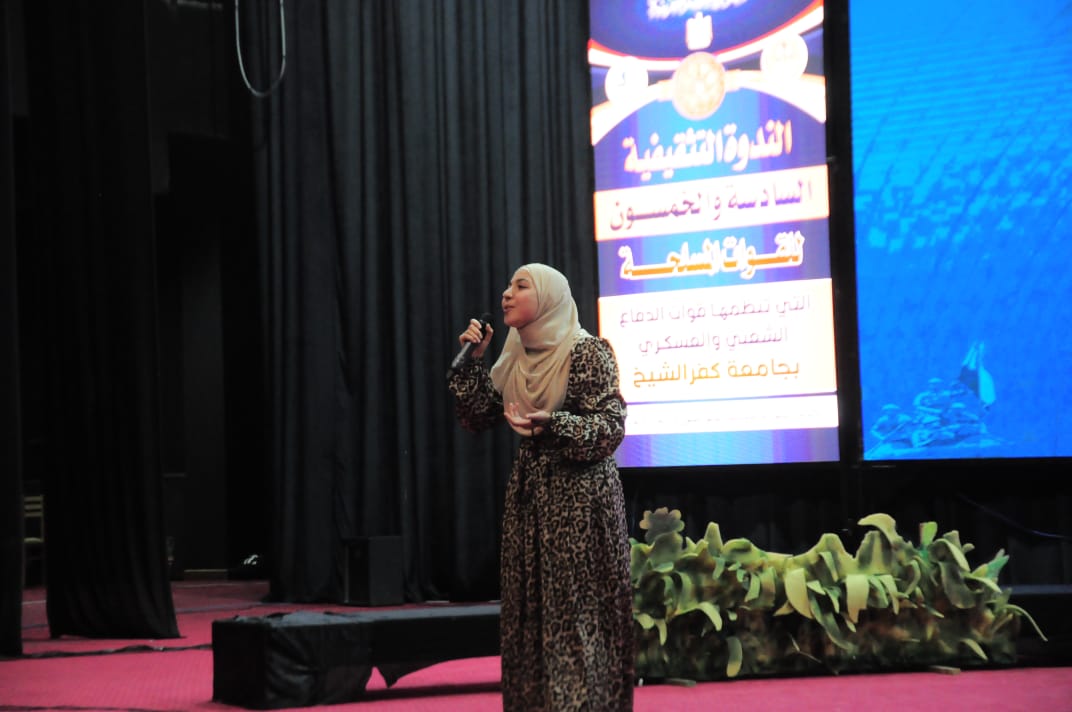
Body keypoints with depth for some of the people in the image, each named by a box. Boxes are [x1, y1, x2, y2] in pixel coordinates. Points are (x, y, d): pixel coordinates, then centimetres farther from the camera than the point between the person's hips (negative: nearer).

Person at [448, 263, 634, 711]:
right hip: (529, 494, 7)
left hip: (579, 494, -7)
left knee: (577, 609, -6)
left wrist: (552, 425, -27)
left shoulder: (586, 352, -10)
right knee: (529, 609, 8)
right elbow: (478, 418, 11)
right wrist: (472, 361, 2)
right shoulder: (516, 355, 10)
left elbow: (611, 425, -14)